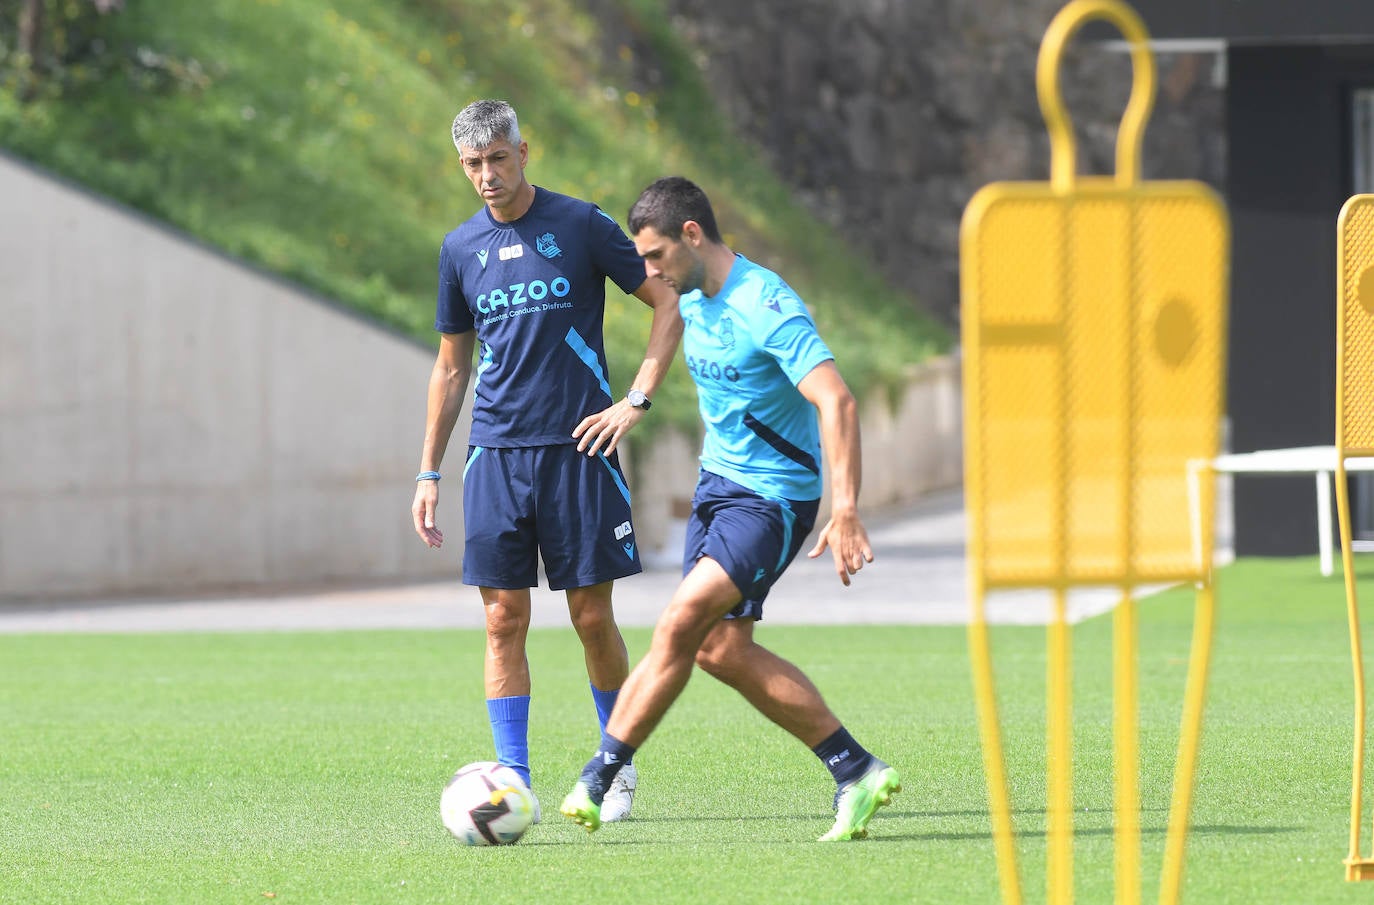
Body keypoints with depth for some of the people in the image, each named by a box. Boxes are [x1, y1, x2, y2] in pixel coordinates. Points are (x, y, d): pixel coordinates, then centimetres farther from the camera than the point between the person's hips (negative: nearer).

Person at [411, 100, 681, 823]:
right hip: (495, 457, 3)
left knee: (592, 618, -1)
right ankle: (515, 783, -1)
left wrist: (637, 400, -7)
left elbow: (670, 304, 2)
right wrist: (428, 472, 14)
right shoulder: (461, 249, 10)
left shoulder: (580, 225, -2)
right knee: (504, 621, -3)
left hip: (577, 449, -3)